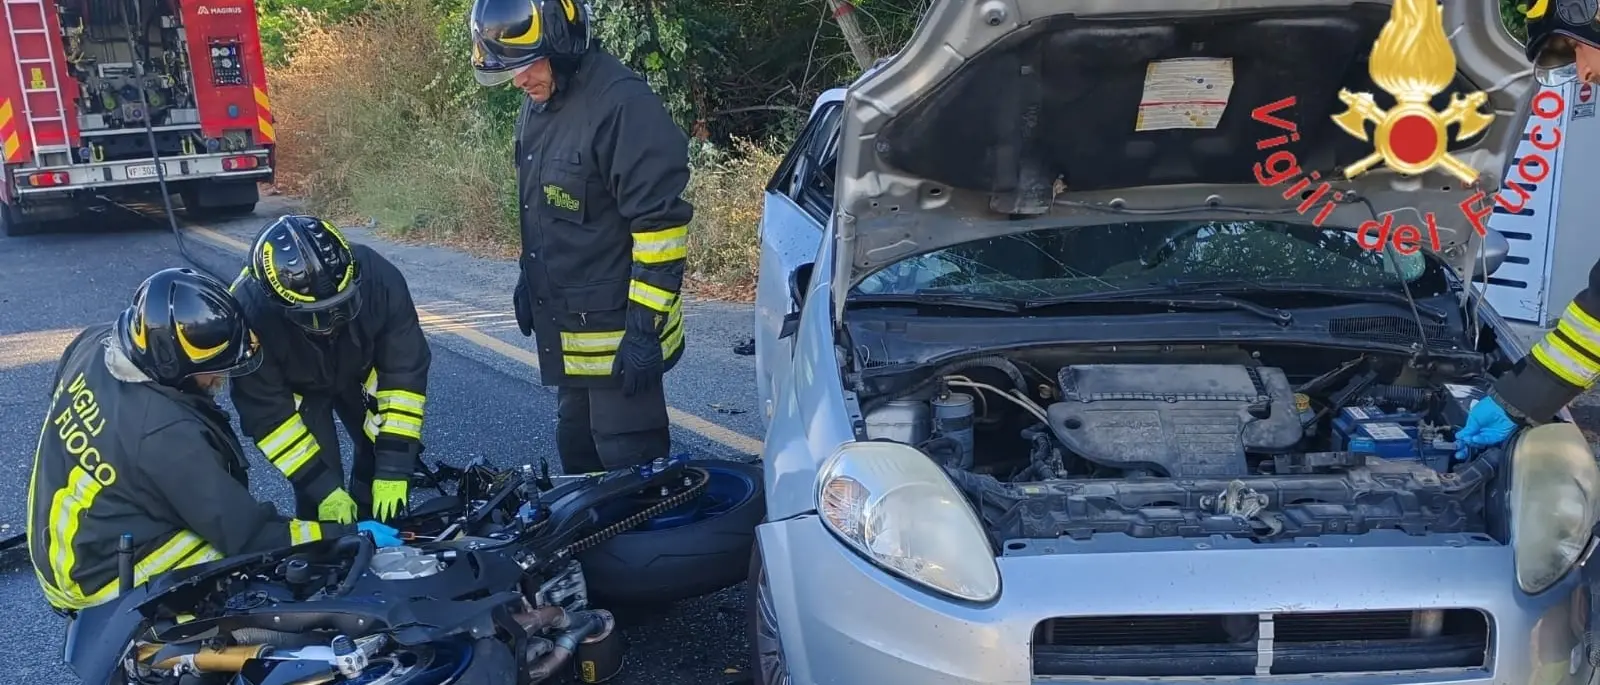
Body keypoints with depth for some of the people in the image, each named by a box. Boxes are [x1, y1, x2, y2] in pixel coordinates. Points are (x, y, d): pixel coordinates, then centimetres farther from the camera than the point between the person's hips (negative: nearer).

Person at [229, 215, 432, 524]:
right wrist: (324, 489, -29)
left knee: (383, 455, -3)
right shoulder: (250, 313, -39)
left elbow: (404, 373, -29)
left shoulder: (378, 279, -37)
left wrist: (394, 469, -31)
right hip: (296, 388, -2)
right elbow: (267, 416, -28)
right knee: (316, 484, -11)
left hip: (359, 372, 2)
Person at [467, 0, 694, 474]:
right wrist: (529, 276, 24)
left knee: (631, 464, -3)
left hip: (616, 329, -9)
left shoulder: (621, 102, -22)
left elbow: (660, 220, -22)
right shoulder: (538, 104, 8)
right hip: (566, 326, 9)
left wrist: (646, 324, -22)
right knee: (577, 451, 22)